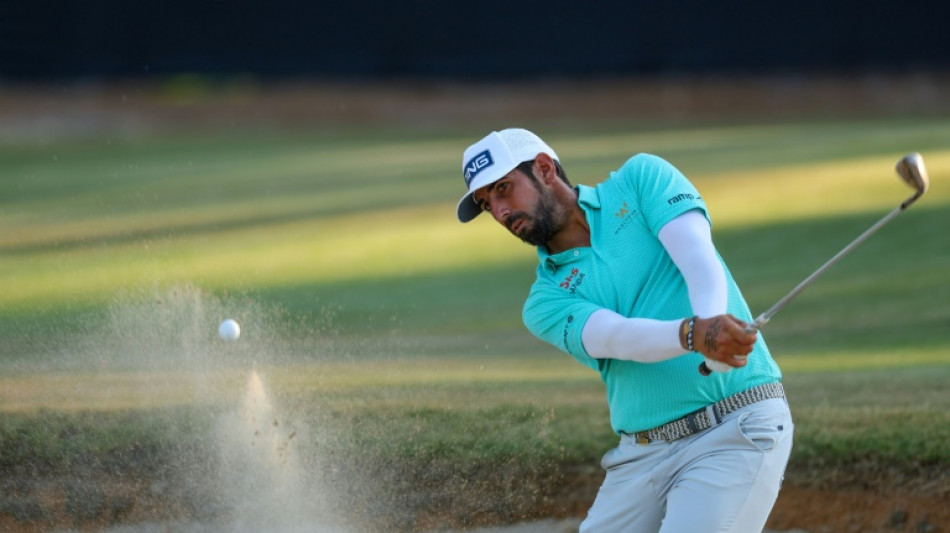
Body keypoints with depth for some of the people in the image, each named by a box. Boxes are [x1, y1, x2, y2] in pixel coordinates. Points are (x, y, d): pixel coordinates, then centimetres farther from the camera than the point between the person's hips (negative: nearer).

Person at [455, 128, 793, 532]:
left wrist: (714, 322, -34)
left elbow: (699, 260, -11)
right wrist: (693, 335, -34)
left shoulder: (641, 180, 5)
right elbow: (616, 336, -13)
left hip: (738, 427, -5)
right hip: (642, 454, 5)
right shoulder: (545, 302, 8)